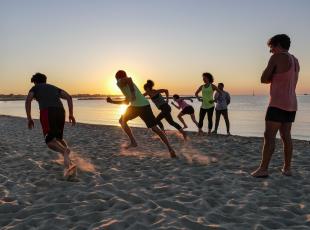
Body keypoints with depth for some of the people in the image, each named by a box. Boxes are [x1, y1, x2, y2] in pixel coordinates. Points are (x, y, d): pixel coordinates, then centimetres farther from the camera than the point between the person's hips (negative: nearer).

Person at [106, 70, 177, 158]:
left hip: (137, 106, -7)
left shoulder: (120, 82, 9)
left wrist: (132, 93, -18)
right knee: (155, 128, 6)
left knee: (122, 121, 18)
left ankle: (133, 142, 8)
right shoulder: (129, 84, 34)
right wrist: (112, 101, 40)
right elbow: (126, 102, 39)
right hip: (145, 105, 7)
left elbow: (129, 79, -16)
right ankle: (170, 149, -5)